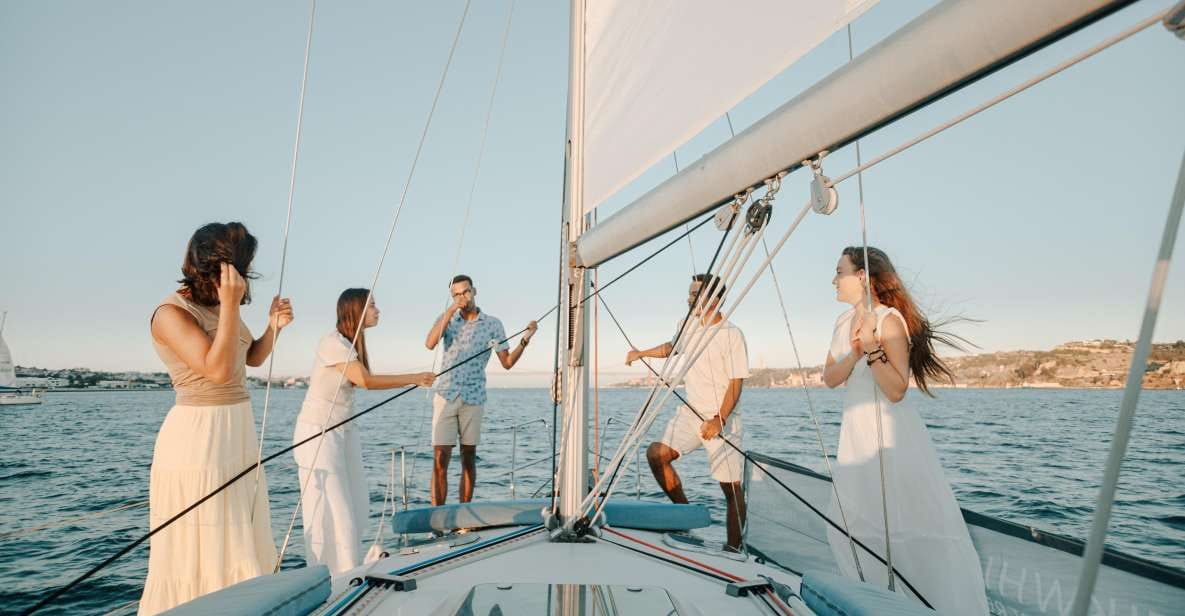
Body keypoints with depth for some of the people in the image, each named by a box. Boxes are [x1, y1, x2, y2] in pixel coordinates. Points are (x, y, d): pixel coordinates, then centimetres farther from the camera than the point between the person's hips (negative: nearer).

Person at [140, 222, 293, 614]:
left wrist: (273, 326, -1)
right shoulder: (172, 312, -16)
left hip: (239, 431, 9)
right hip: (199, 438, -8)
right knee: (200, 551, 1)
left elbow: (252, 358, 17)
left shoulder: (219, 305, 7)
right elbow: (218, 370, -24)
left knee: (241, 544, 16)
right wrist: (231, 306, -25)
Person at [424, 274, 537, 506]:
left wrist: (525, 340, -12)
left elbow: (507, 362, 3)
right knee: (440, 460, -4)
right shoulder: (446, 319, 7)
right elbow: (430, 344, -12)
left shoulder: (492, 324, 4)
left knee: (468, 459, 7)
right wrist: (450, 311, -13)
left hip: (473, 398, 0)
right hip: (445, 396, 0)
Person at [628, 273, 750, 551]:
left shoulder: (731, 334, -12)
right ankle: (684, 510, 8)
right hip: (690, 413, 6)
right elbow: (671, 347, 31)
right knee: (656, 453, -11)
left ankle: (734, 547, 11)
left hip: (722, 418, -6)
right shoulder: (689, 326, 7)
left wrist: (719, 421, -22)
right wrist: (642, 353, 23)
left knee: (732, 487, -3)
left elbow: (736, 383, -15)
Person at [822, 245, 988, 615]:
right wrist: (855, 352, -17)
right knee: (854, 527, 15)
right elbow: (830, 378, 0)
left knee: (920, 526, -3)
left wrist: (872, 348, -29)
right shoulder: (844, 322, 8)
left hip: (892, 434, -8)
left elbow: (896, 391, -19)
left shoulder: (890, 319, -15)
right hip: (855, 433, 8)